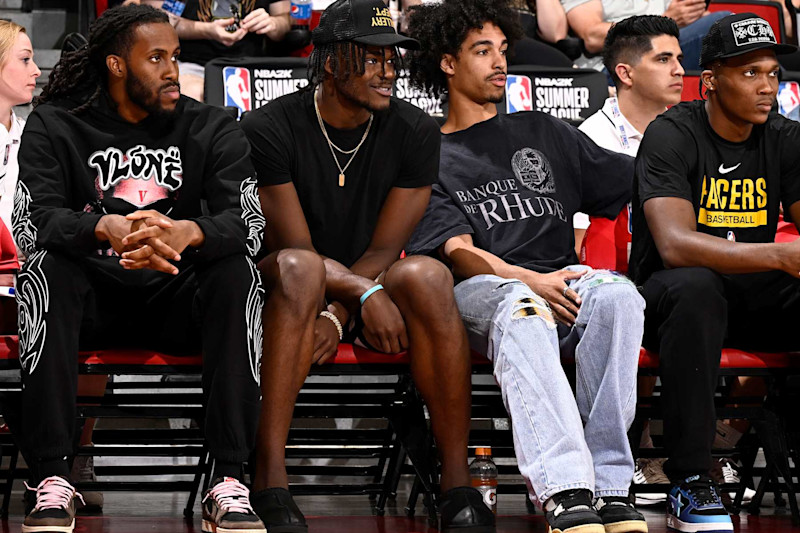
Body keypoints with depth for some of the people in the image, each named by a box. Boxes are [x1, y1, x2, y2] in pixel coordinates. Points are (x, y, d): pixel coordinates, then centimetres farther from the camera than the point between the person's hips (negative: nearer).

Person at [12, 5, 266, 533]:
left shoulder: (212, 129, 1)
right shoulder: (54, 126, -2)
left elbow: (247, 221, -14)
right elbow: (33, 220, -18)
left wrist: (187, 232, -38)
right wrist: (106, 228, -40)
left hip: (176, 301, 1)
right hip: (90, 299, -1)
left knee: (238, 267, -28)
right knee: (47, 264, -31)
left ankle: (229, 480, -32)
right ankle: (52, 481, -36)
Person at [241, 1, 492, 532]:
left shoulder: (414, 131, -3)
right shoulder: (269, 128, -11)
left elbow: (384, 250, -6)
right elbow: (294, 248, -15)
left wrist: (335, 317, -20)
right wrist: (365, 294, -29)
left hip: (374, 289, 3)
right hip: (283, 292, -3)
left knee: (427, 274, -30)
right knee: (299, 269, -37)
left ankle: (458, 484, -28)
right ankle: (269, 484, -40)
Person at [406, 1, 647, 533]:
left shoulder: (544, 134, 28)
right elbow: (458, 250, 0)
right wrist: (530, 281, -18)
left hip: (562, 283, 3)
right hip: (480, 289, -3)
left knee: (617, 295, -33)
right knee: (523, 310, -40)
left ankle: (608, 483, -37)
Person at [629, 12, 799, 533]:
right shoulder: (672, 136, -12)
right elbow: (675, 244, -28)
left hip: (755, 294, 5)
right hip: (673, 291, -5)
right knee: (694, 287, -39)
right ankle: (691, 482, -34)